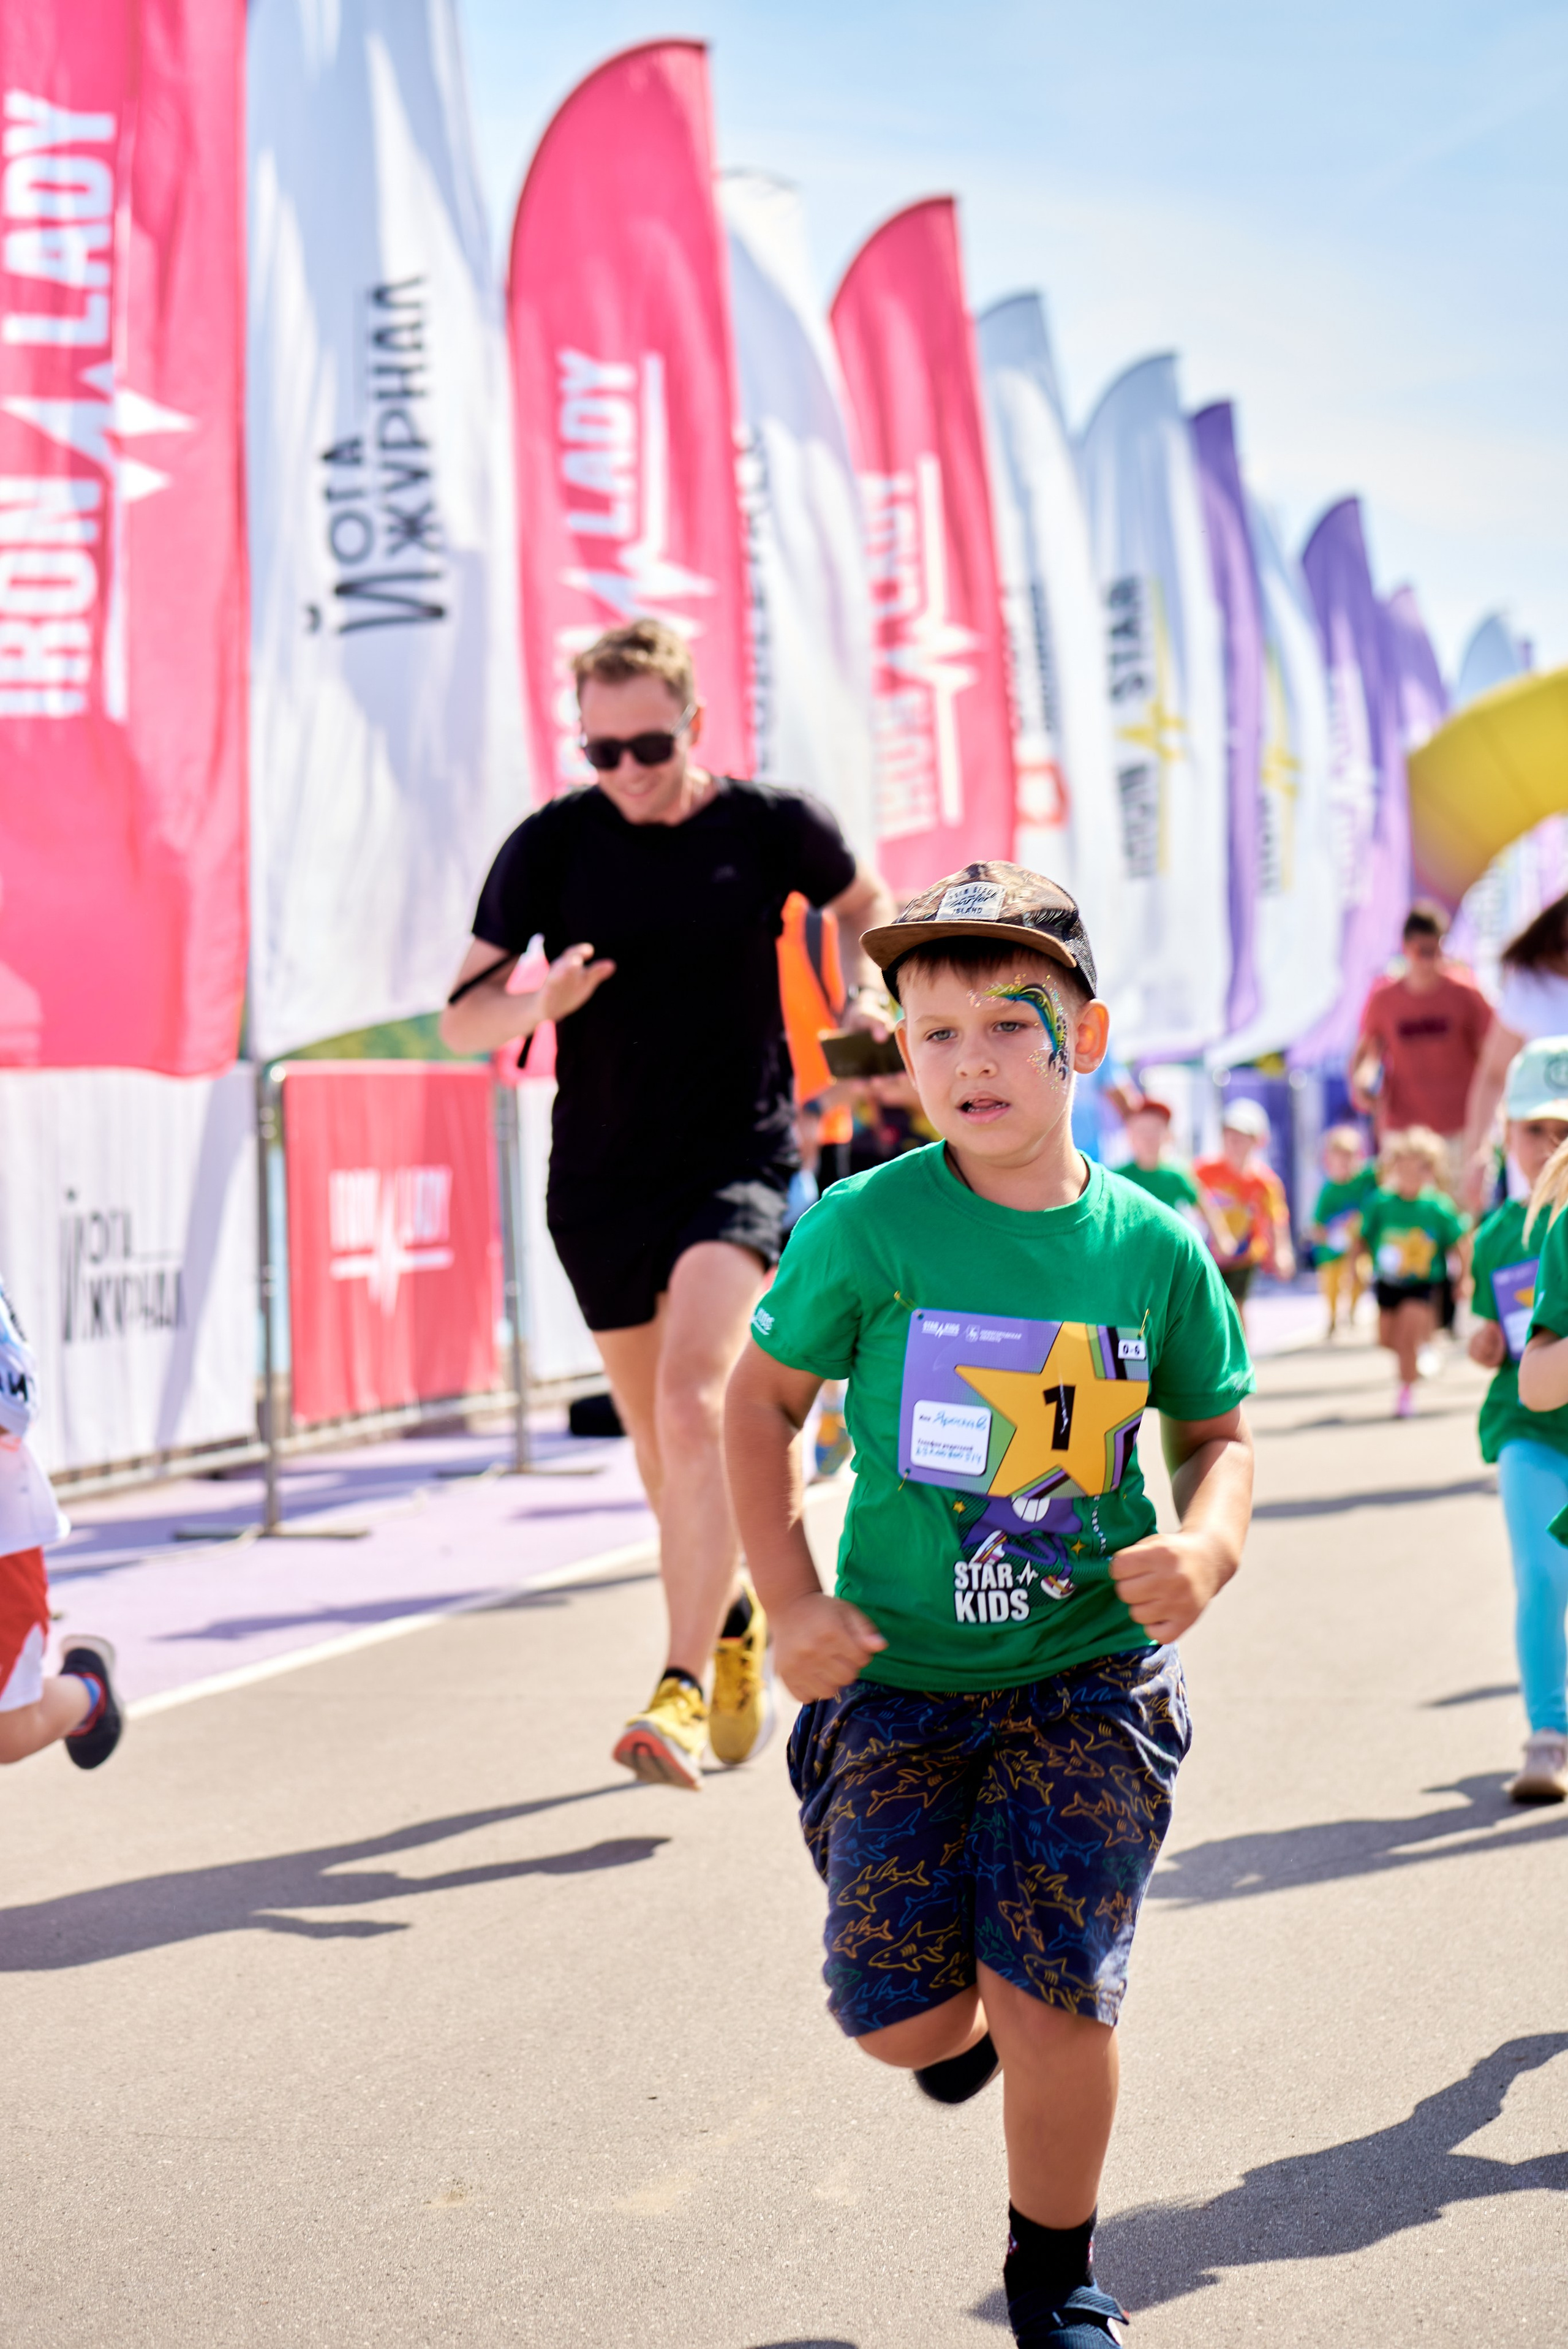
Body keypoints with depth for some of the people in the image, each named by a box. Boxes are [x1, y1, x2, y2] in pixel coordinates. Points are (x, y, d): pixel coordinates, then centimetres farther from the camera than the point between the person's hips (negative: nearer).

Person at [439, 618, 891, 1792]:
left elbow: (863, 902, 20)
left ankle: (684, 1690, -23)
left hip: (740, 1165, -3)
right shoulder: (551, 844, -2)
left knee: (693, 1408, -23)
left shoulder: (771, 825, -3)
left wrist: (864, 984, 0)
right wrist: (538, 1004, -20)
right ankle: (739, 1621, 40)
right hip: (599, 1185, 3)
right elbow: (462, 1014, 1)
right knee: (664, 1451, 13)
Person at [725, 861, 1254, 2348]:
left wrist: (1206, 1545, -10)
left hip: (1085, 1677, 0)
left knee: (1052, 1999, -9)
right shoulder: (863, 1227, -8)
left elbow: (1218, 1433, 11)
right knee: (902, 2022, -4)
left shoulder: (1151, 1247, -3)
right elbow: (764, 1398, 5)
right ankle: (969, 2019, 36)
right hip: (897, 1671, 0)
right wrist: (790, 1600, -3)